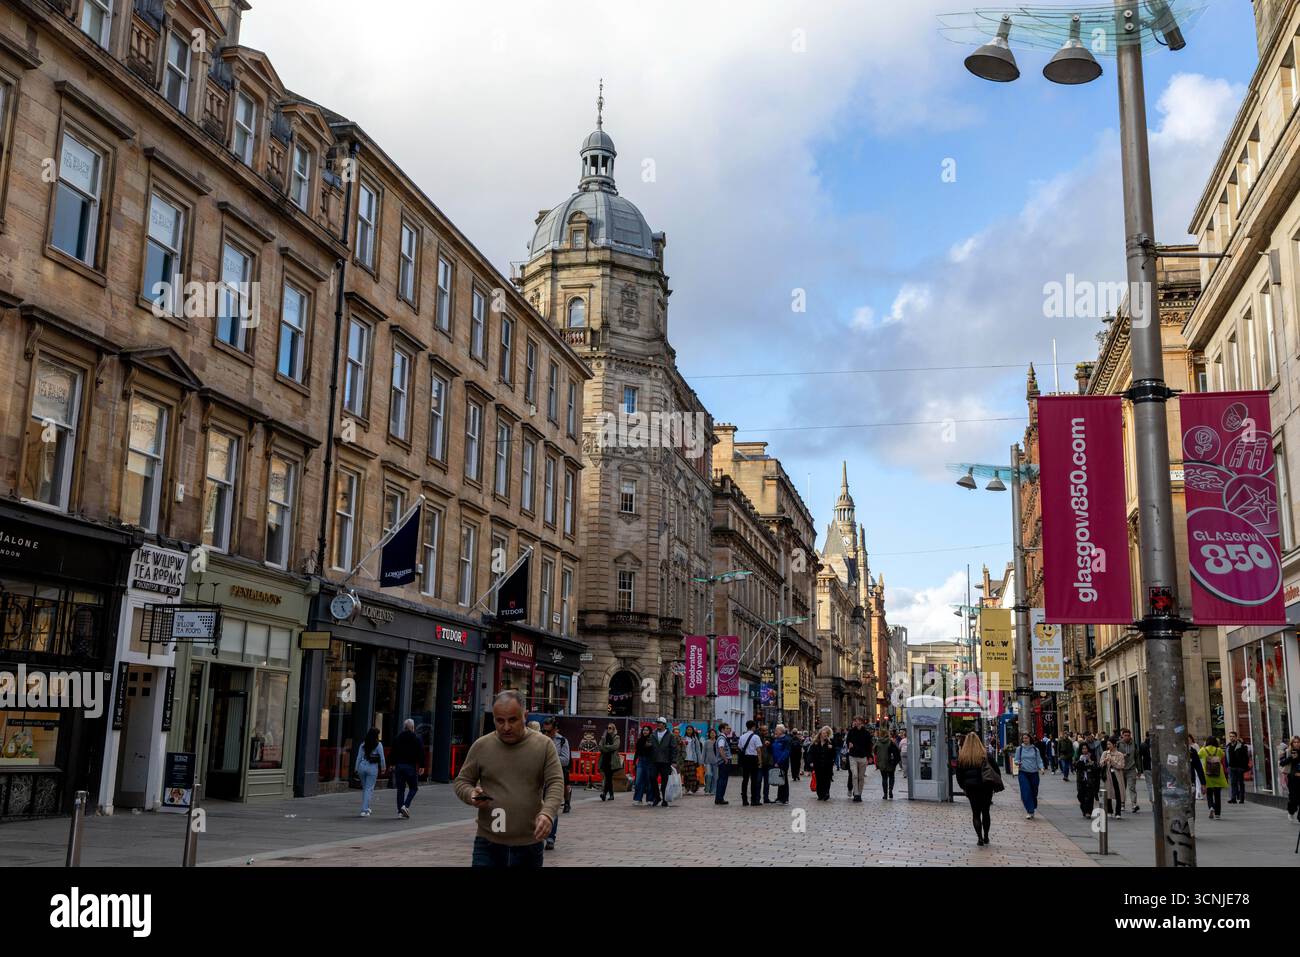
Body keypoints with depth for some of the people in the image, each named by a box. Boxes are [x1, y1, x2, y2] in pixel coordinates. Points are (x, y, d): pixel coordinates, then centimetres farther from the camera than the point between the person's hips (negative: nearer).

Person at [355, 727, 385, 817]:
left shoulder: (363, 744, 5)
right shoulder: (378, 745, -6)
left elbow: (359, 757, 6)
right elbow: (382, 758, -5)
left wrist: (357, 769, 12)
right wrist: (382, 768, 8)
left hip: (362, 767, 4)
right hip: (373, 768, -4)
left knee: (364, 788, 18)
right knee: (369, 789, 0)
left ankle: (366, 807, 27)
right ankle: (364, 810, -5)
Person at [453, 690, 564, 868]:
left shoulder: (544, 745, 0)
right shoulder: (481, 746, 3)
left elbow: (555, 783, -5)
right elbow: (461, 781, 11)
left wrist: (548, 813, -24)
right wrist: (471, 794, -12)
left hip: (529, 844, 0)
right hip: (488, 843, 0)